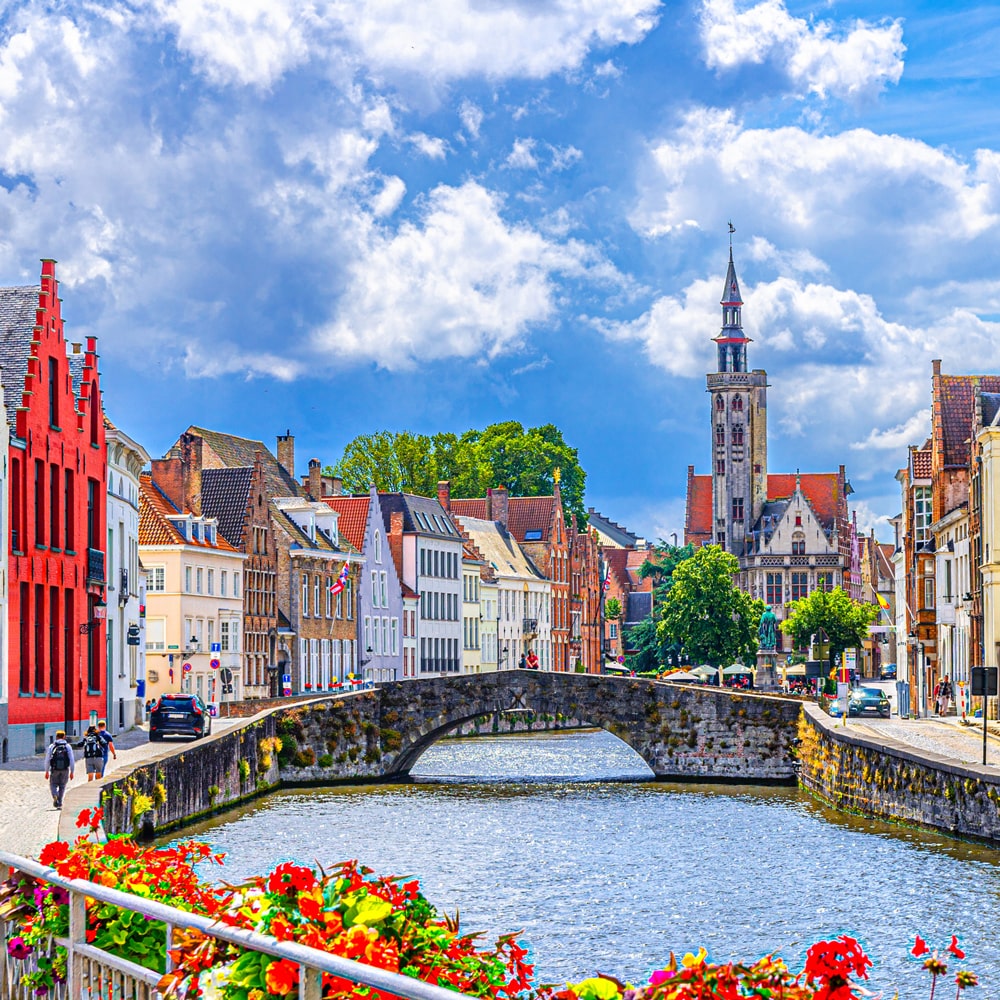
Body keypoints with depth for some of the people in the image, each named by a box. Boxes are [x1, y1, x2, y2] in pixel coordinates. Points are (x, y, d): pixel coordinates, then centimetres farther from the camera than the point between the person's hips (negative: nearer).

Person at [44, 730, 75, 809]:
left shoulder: (51, 746, 2)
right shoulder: (68, 746, 2)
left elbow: (47, 760, 1)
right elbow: (72, 760, 0)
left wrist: (46, 771, 8)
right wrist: (71, 772, 5)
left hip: (55, 769, -1)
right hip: (65, 770, 1)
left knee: (53, 785, 12)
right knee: (62, 786, 15)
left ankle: (55, 795, -19)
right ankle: (59, 803, 12)